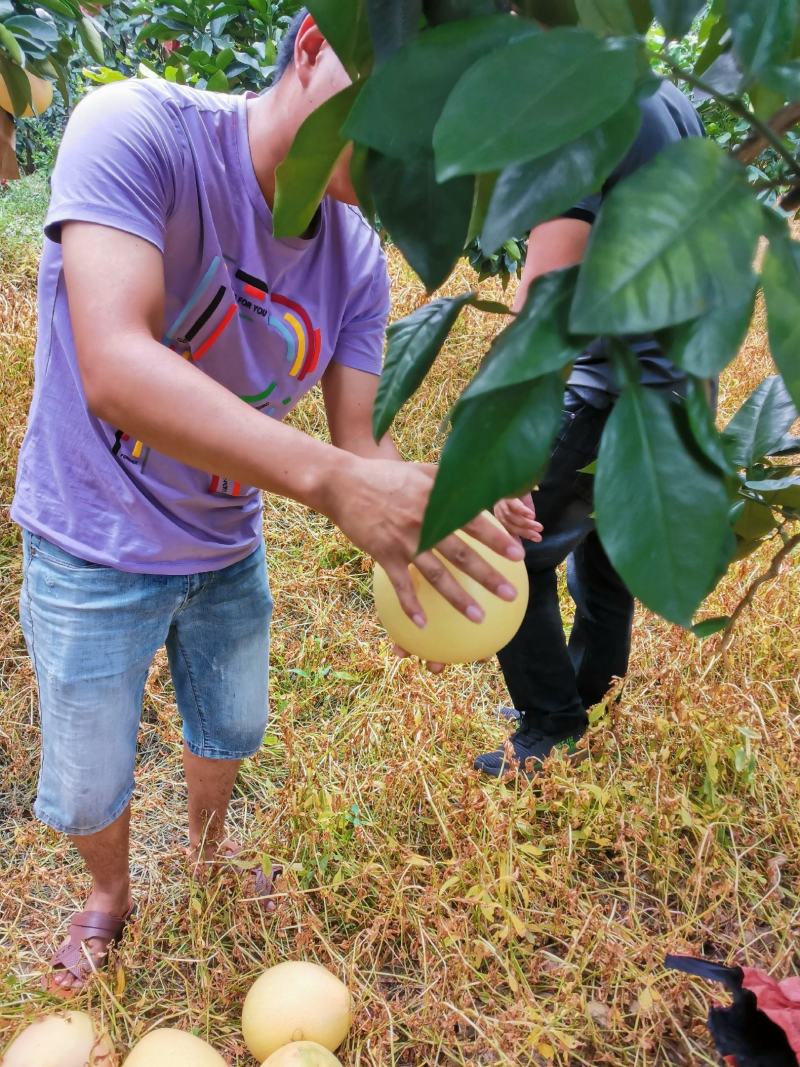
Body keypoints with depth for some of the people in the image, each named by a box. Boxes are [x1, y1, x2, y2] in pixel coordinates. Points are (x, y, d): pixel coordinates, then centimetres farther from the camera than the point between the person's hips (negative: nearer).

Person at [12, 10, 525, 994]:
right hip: (96, 555, -4)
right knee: (87, 790, 15)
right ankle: (110, 893, 50)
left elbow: (357, 440, -9)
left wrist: (412, 519, -32)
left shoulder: (357, 261, -10)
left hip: (229, 552, 5)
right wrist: (332, 480, -49)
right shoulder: (138, 130, -26)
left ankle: (207, 842, 60)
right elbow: (114, 371, -40)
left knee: (230, 734, 26)